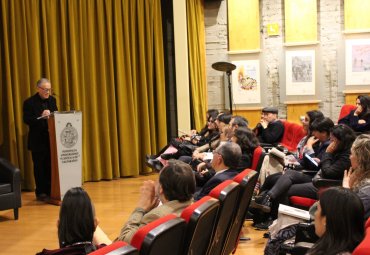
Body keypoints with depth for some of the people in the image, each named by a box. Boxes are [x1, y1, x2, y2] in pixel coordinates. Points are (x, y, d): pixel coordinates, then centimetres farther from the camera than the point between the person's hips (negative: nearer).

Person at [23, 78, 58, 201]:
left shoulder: (52, 100, 9)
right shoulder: (29, 102, -8)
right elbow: (26, 120, -16)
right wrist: (41, 117, -27)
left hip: (51, 139, 5)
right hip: (38, 141, -5)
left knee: (51, 166, 8)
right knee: (39, 167, 3)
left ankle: (50, 190, 17)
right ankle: (41, 192, 12)